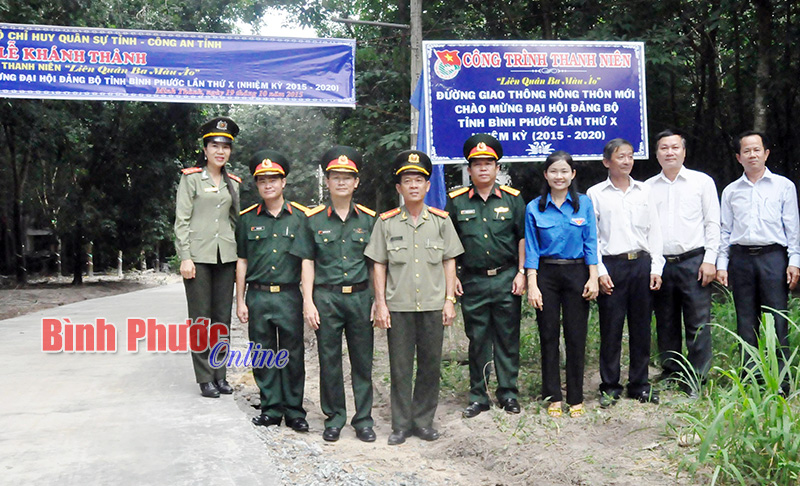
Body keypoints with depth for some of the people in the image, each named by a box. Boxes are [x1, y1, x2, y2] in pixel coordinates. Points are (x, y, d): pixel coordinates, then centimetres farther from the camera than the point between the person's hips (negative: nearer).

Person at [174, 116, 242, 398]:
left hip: (225, 256, 5)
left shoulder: (233, 183, 12)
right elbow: (181, 220, -5)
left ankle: (220, 375, 15)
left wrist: (239, 257, 12)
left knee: (222, 317, 7)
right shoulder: (191, 178, -1)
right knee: (200, 318, -1)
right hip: (198, 255, -4)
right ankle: (205, 379, 6)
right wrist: (185, 257, -12)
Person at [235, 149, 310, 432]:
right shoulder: (248, 219, 8)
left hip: (289, 295, -1)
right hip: (258, 297, 2)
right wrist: (240, 301, 6)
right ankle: (271, 409, 18)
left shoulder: (300, 216, 4)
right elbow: (242, 262, 11)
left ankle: (294, 411, 12)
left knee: (293, 355, 2)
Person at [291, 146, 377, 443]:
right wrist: (308, 302, -3)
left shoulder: (369, 219, 6)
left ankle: (363, 420, 17)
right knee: (329, 360, 7)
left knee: (362, 362, 6)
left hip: (360, 296, 1)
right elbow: (307, 262, 4)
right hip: (326, 298, -1)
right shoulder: (314, 219, 3)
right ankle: (334, 418, 21)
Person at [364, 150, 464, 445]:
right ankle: (401, 425, 16)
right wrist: (380, 304, -1)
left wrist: (450, 300, 2)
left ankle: (423, 421, 21)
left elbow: (449, 263, 8)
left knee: (430, 365, 7)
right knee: (400, 367, 5)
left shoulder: (441, 220, 6)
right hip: (398, 307, -1)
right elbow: (379, 265, 4)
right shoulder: (386, 222, 3)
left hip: (433, 306, 1)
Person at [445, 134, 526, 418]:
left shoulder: (512, 199, 5)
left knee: (508, 338, 6)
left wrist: (521, 273, -1)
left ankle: (508, 393, 18)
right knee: (477, 339, 6)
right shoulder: (457, 201, 5)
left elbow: (522, 237, 6)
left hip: (506, 279, 0)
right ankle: (478, 396, 16)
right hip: (473, 280, 0)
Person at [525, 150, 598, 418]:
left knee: (576, 336, 3)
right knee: (549, 335, 4)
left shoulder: (584, 203, 4)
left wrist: (593, 278, -4)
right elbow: (531, 249, 2)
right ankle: (553, 396, 15)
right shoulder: (534, 208, 3)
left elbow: (591, 243, 3)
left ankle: (576, 398, 15)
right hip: (546, 274, 0)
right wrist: (532, 285, -5)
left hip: (576, 273, 0)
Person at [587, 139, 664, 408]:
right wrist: (600, 271, -8)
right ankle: (610, 386, 11)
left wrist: (656, 268, 4)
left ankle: (639, 384, 19)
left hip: (641, 264, 3)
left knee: (641, 327, 7)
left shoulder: (644, 191, 12)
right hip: (611, 265, -3)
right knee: (610, 328, 0)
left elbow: (654, 231, 12)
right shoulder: (595, 193, 3)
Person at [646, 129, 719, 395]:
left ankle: (697, 378, 4)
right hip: (660, 264, 3)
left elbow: (713, 223, 3)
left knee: (698, 322, -4)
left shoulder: (702, 182, 6)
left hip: (693, 261, -2)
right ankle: (671, 373, 20)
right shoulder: (648, 187, 11)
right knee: (666, 324, 9)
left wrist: (709, 260, -5)